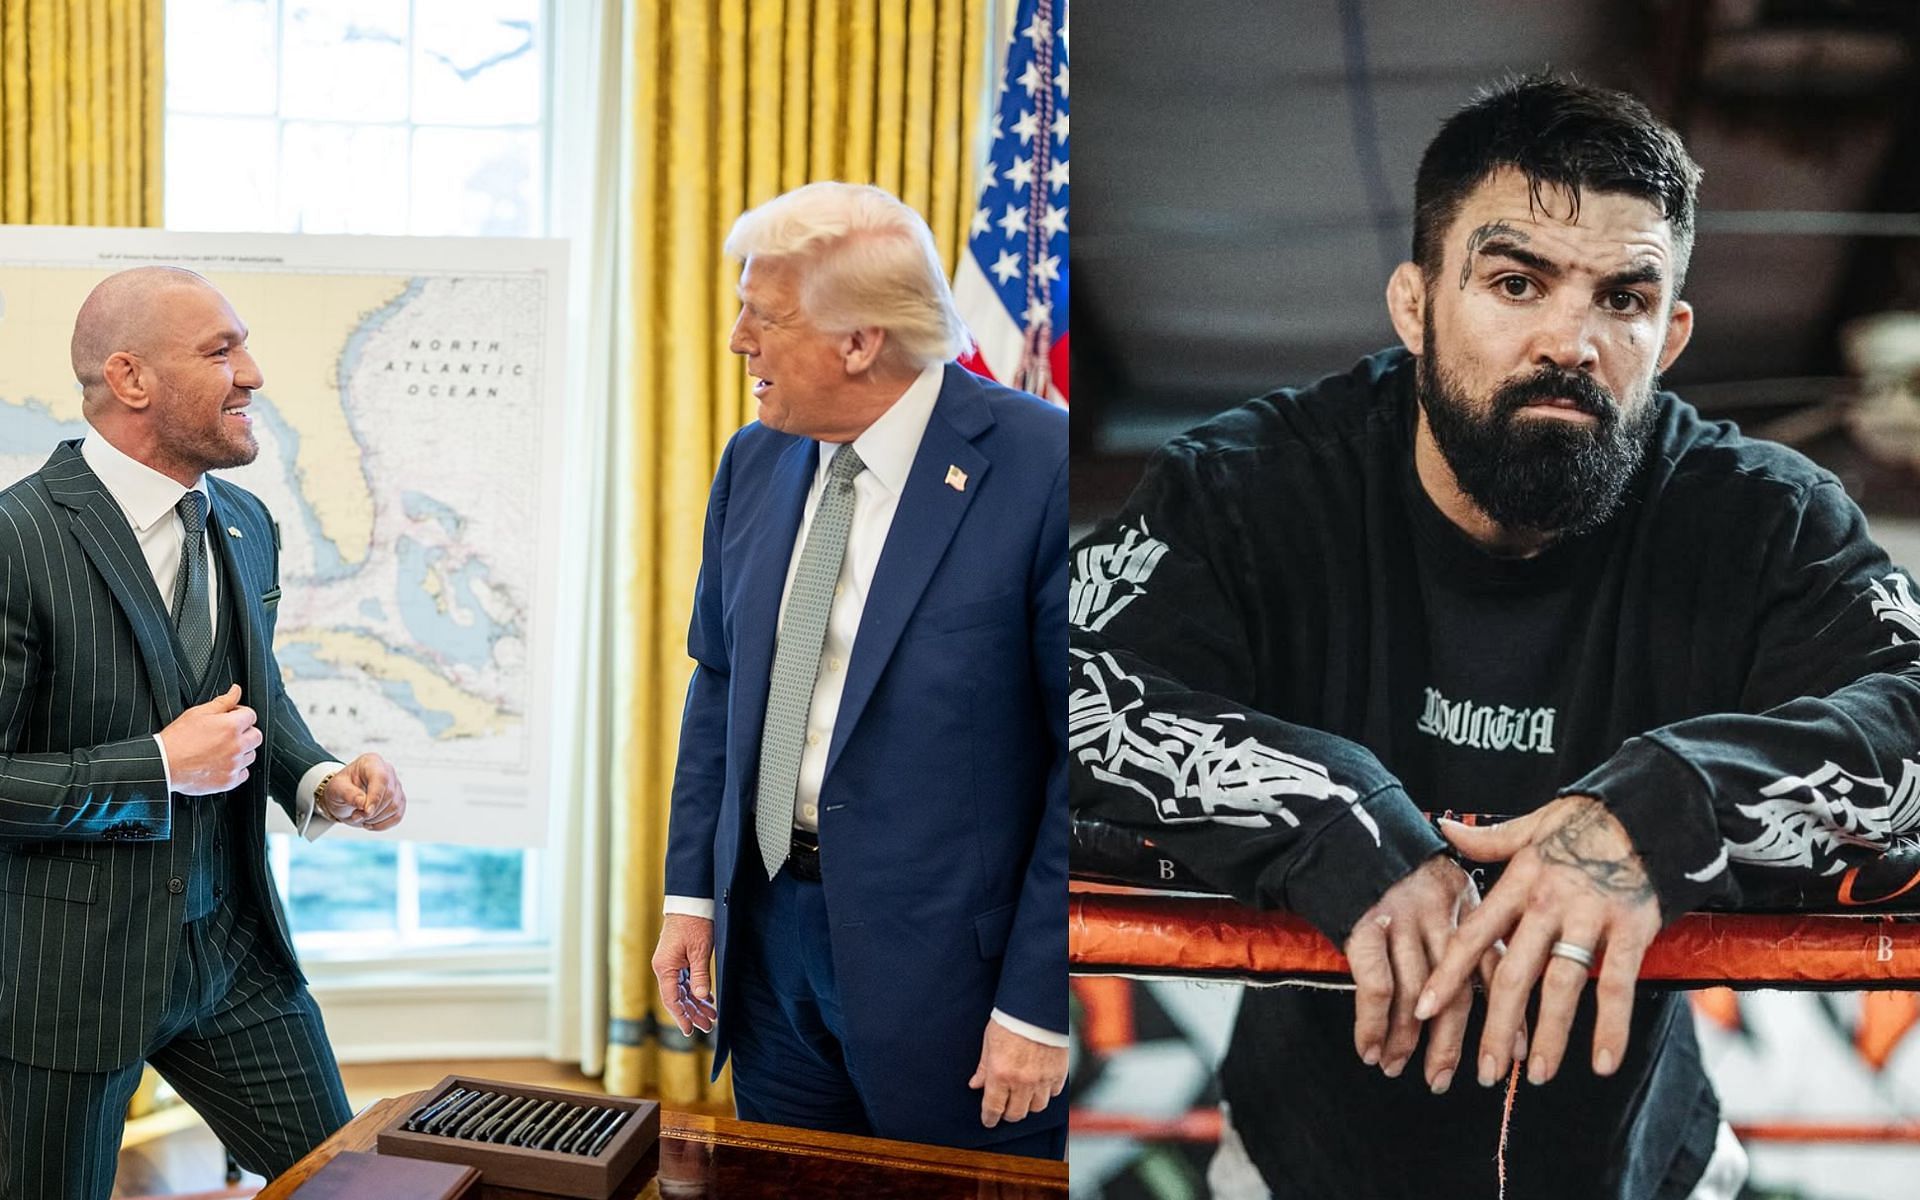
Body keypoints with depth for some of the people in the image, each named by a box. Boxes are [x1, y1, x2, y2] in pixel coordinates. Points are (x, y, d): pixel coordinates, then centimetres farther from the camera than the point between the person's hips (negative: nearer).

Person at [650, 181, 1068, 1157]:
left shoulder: (1039, 468, -18)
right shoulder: (755, 461, 2)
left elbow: (1090, 755, -16)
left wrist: (1039, 1005, -15)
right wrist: (690, 893, 9)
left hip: (947, 959, -6)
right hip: (769, 936, 6)